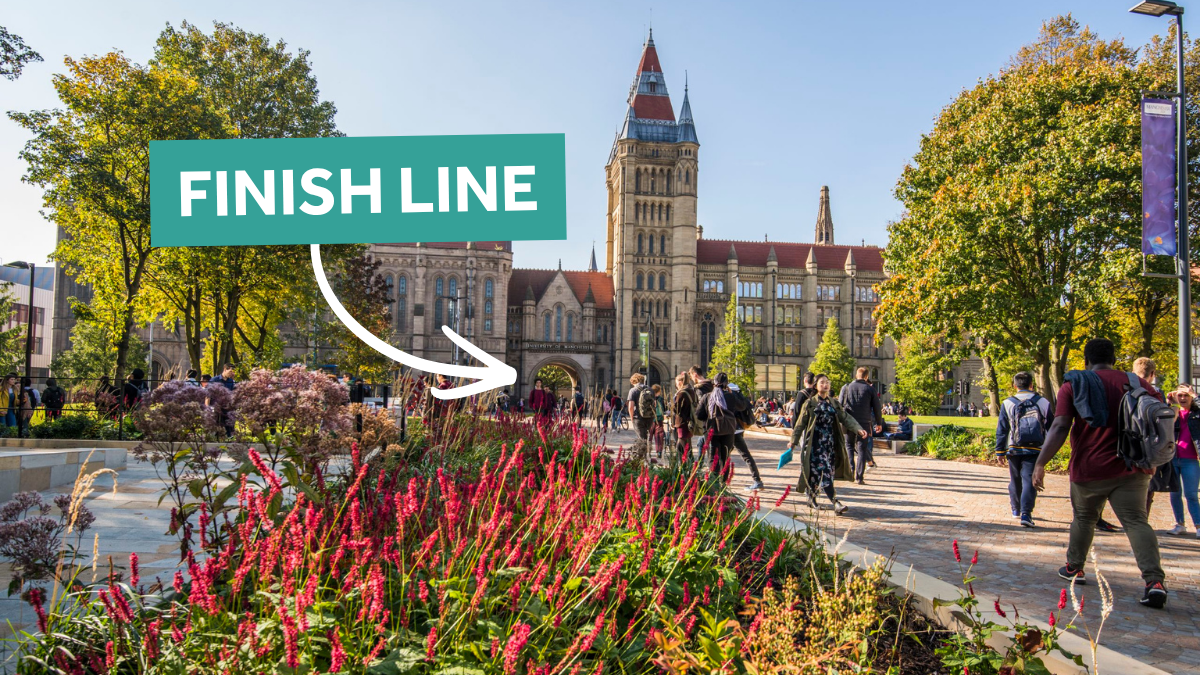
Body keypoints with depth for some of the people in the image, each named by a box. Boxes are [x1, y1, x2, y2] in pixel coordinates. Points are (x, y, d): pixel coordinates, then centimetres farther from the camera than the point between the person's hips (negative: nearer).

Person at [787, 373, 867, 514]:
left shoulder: (834, 403, 11)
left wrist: (858, 429, -14)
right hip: (815, 443, -5)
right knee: (824, 471, -12)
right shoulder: (810, 403, -1)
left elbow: (845, 417, 2)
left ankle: (812, 497, 24)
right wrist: (793, 440, 1)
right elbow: (801, 423, 1)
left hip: (830, 443, 5)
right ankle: (835, 503, -18)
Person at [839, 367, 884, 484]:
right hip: (864, 424, -1)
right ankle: (859, 477, 0)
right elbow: (877, 407, 2)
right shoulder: (870, 389, -2)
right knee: (862, 449, 4)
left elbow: (840, 405, 4)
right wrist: (879, 423, 14)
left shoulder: (846, 387, 1)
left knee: (849, 447, 14)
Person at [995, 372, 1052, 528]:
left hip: (1014, 450, 1)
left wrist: (1000, 451, 8)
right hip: (1034, 450, -1)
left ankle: (1016, 509, 32)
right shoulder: (1043, 403, 0)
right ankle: (1026, 513, -15)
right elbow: (1051, 428, 6)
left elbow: (1001, 430, 1)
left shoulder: (1007, 404, -2)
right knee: (1029, 480, -3)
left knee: (1015, 480, 17)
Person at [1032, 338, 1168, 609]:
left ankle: (1074, 568, 32)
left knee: (1084, 517, 19)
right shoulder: (1138, 383, 7)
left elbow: (1060, 427, -12)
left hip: (1090, 469, -1)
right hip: (1132, 468, 1)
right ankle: (1154, 581, -18)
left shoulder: (1073, 385, -2)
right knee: (1137, 522, -1)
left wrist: (1040, 464, -13)